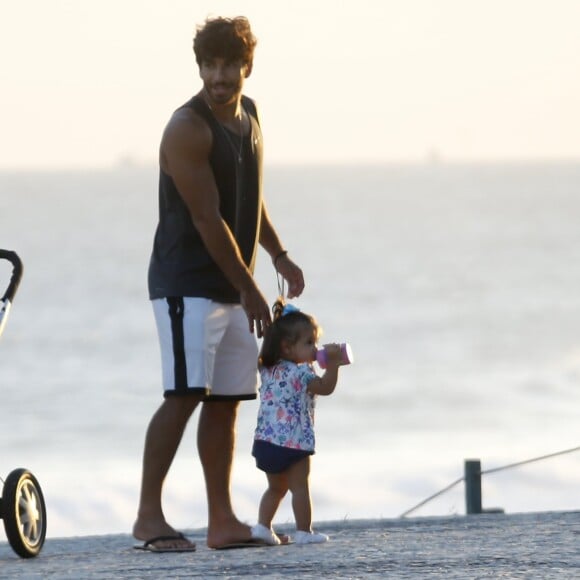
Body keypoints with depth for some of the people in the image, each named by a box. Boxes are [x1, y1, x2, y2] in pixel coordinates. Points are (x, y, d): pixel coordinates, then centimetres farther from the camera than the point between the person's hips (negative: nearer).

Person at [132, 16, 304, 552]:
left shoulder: (248, 114, 11)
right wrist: (249, 290, -15)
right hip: (187, 282, -8)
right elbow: (207, 218, -18)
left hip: (233, 286, 8)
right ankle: (149, 516, -12)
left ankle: (222, 521, 10)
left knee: (227, 401, 7)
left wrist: (279, 255, 22)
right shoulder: (187, 129, -16)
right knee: (185, 394, -15)